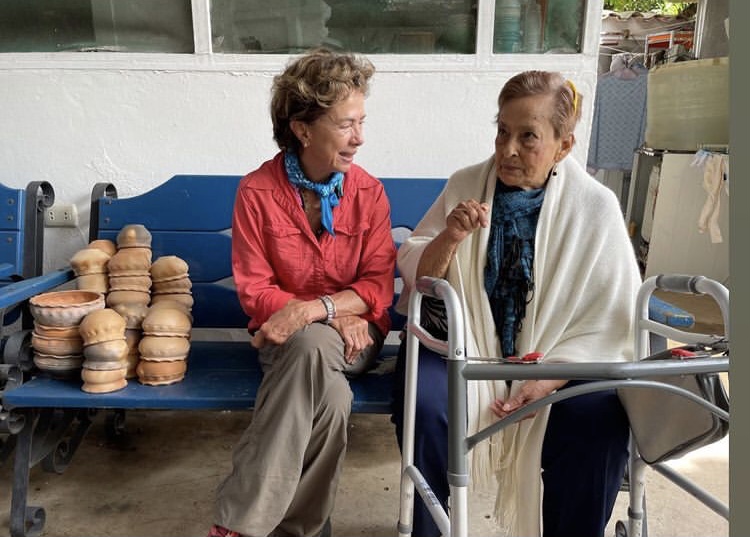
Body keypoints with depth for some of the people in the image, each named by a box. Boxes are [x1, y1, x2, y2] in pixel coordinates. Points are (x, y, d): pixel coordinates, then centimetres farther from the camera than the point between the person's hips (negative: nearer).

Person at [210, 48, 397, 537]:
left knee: (311, 345, -35)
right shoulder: (257, 191, -9)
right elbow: (255, 291, -8)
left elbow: (379, 286, -7)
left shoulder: (369, 192, -4)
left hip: (354, 333, 1)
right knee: (330, 397, -35)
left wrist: (317, 309, -26)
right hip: (285, 335, -1)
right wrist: (335, 316, -19)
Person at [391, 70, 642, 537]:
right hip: (460, 342, 1)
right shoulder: (465, 185, 0)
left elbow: (607, 323, -5)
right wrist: (449, 239, -20)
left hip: (555, 358, 0)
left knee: (601, 424, -25)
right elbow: (414, 275, 1)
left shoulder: (596, 206, -3)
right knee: (425, 404, -26)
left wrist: (547, 379, -17)